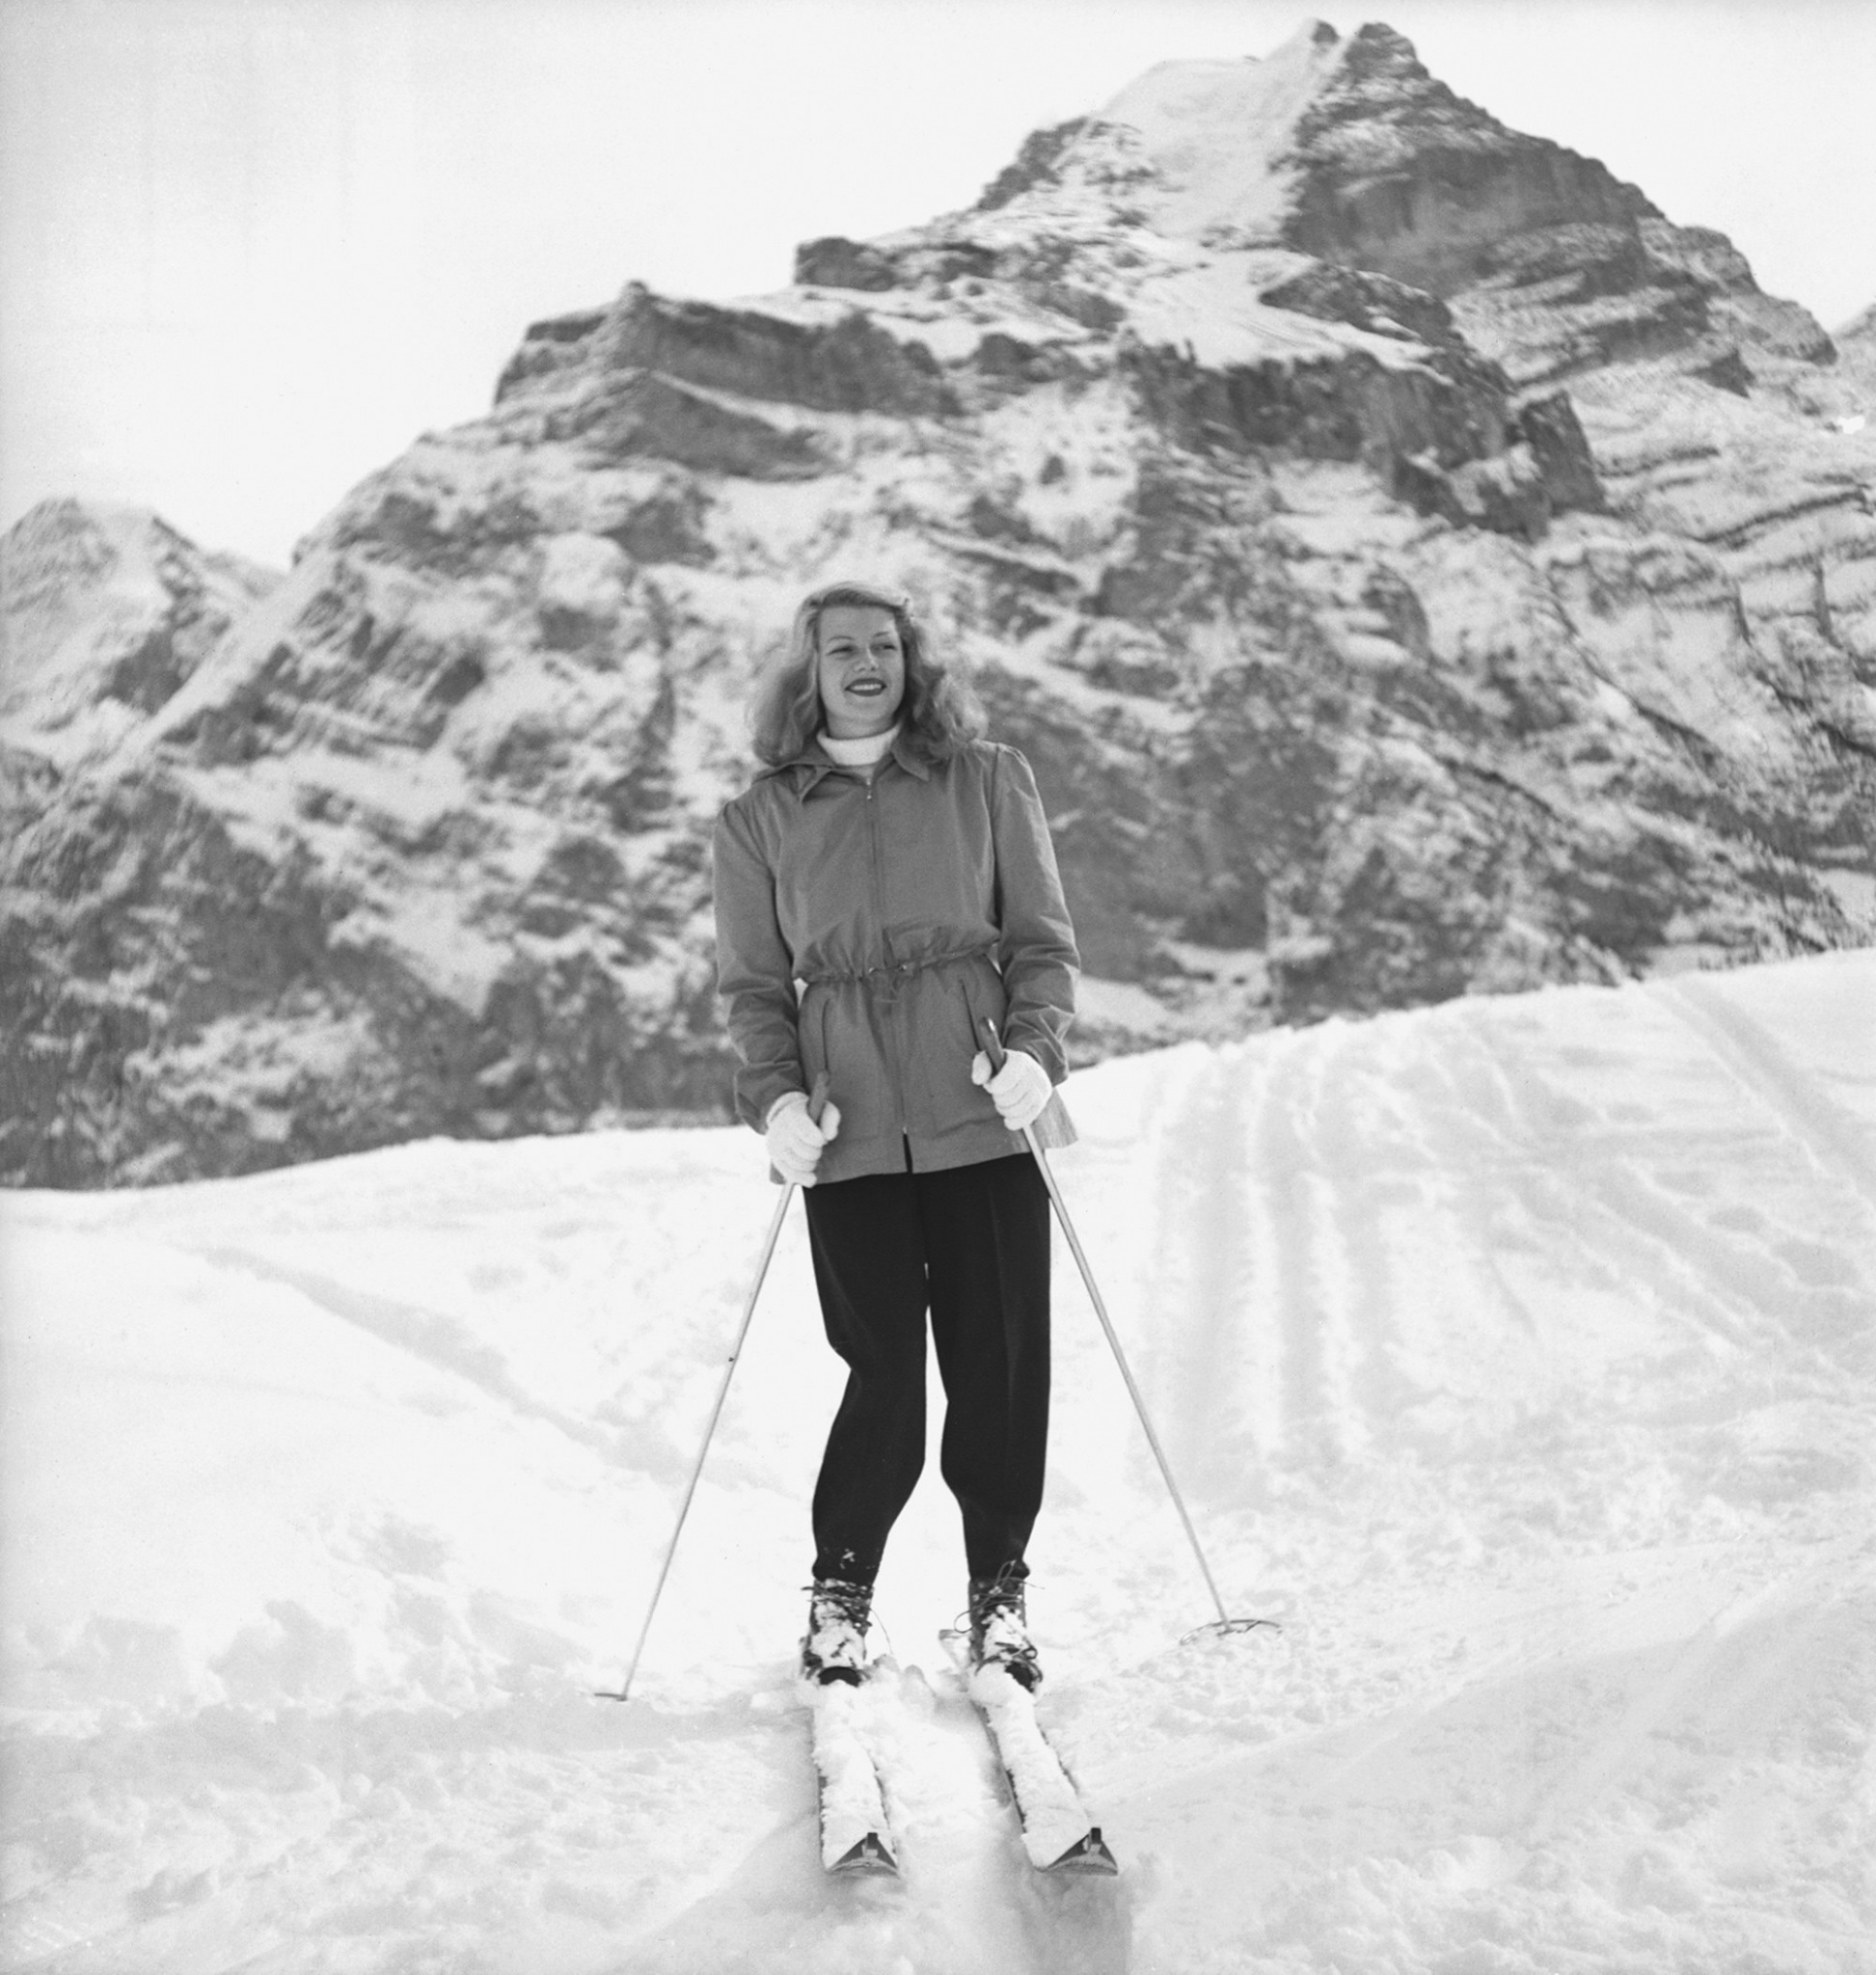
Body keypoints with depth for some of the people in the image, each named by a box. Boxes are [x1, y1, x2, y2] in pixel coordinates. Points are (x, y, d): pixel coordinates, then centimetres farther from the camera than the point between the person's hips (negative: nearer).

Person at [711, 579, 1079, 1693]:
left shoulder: (987, 781, 8)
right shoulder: (761, 819, 10)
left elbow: (1044, 940, 7)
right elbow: (754, 985, 11)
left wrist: (1036, 1049, -9)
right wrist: (776, 1097, -6)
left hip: (985, 1108, 0)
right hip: (849, 1130, 0)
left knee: (1002, 1360, 1)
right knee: (885, 1371, -3)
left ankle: (999, 1586, 21)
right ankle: (842, 1590, 20)